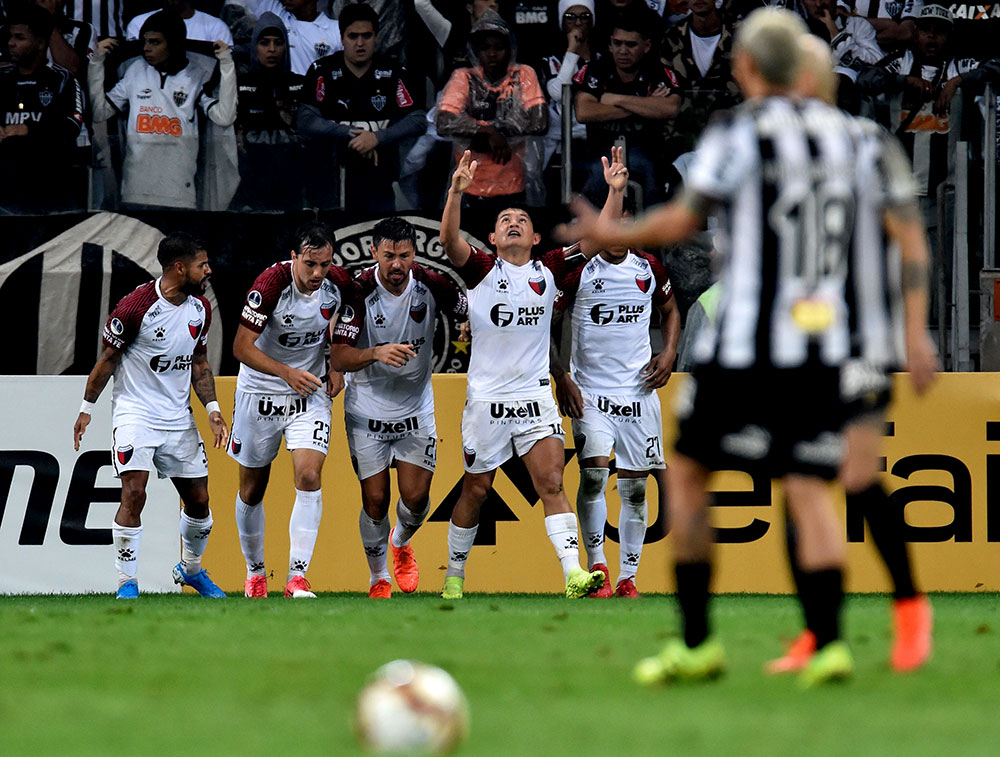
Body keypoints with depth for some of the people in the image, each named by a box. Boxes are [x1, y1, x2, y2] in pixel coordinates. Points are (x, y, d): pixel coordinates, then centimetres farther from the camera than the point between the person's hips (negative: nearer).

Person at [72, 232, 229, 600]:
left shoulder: (200, 308, 3)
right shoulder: (136, 307, -18)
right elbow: (108, 359, -7)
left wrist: (212, 408, 4)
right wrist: (86, 409, -2)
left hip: (178, 416, 6)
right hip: (135, 413, -6)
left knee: (198, 500, 8)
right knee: (134, 494, -19)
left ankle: (191, 569, 33)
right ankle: (126, 583, -10)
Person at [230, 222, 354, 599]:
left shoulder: (339, 283, -11)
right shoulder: (271, 284, -24)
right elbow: (241, 347, -23)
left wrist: (337, 367, 0)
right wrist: (287, 373, -33)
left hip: (310, 392, 2)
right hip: (261, 393, -2)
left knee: (309, 477, -17)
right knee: (252, 489, 10)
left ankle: (297, 578, -17)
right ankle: (255, 572, 31)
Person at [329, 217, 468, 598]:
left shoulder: (431, 285, -11)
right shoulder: (360, 292, -20)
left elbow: (473, 312, 7)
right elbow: (338, 357, -25)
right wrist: (376, 353, -41)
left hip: (416, 406, 2)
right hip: (367, 409, -2)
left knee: (416, 496, -4)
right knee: (375, 500, -2)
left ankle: (401, 542, 31)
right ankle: (378, 577, 21)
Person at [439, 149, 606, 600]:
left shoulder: (547, 270, 8)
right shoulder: (481, 270, -1)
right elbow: (449, 239, -19)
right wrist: (457, 192, -34)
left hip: (536, 397, 2)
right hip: (487, 398, -2)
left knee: (551, 483, -11)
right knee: (476, 491, 7)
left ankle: (573, 572, -21)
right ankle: (453, 576, 22)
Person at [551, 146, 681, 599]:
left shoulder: (648, 268, 5)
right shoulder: (576, 269, -6)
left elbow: (669, 310, 22)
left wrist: (669, 353, 5)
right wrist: (561, 379, -10)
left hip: (639, 388, 3)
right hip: (590, 390, -3)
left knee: (635, 487, 5)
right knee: (594, 472, -20)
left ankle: (628, 578, 13)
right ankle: (596, 567, -7)